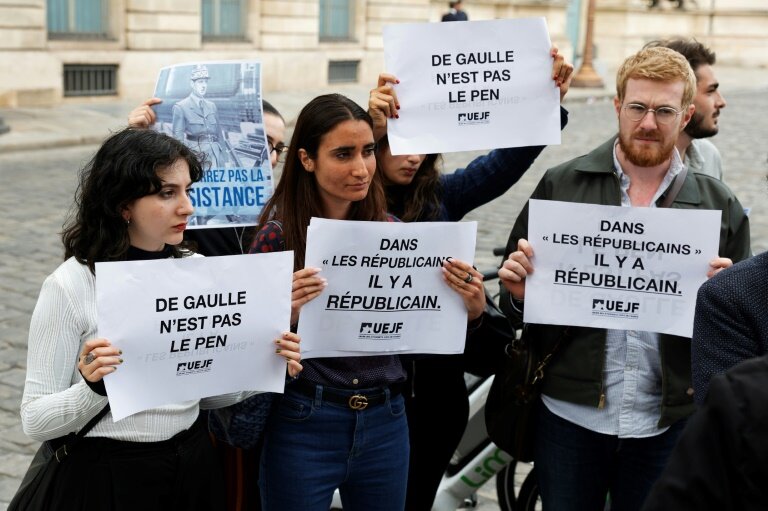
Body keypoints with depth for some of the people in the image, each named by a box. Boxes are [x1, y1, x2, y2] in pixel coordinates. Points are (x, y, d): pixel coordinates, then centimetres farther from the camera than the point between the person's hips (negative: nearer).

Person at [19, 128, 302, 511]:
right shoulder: (70, 285, -15)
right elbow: (35, 421, -12)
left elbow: (204, 393, 8)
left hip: (193, 468, 5)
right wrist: (93, 388, -29)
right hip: (107, 478, -4)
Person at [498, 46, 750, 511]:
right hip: (570, 413, -1)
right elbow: (514, 294, 5)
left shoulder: (719, 205, 2)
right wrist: (519, 293, -17)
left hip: (666, 421, 1)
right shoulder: (561, 186, -1)